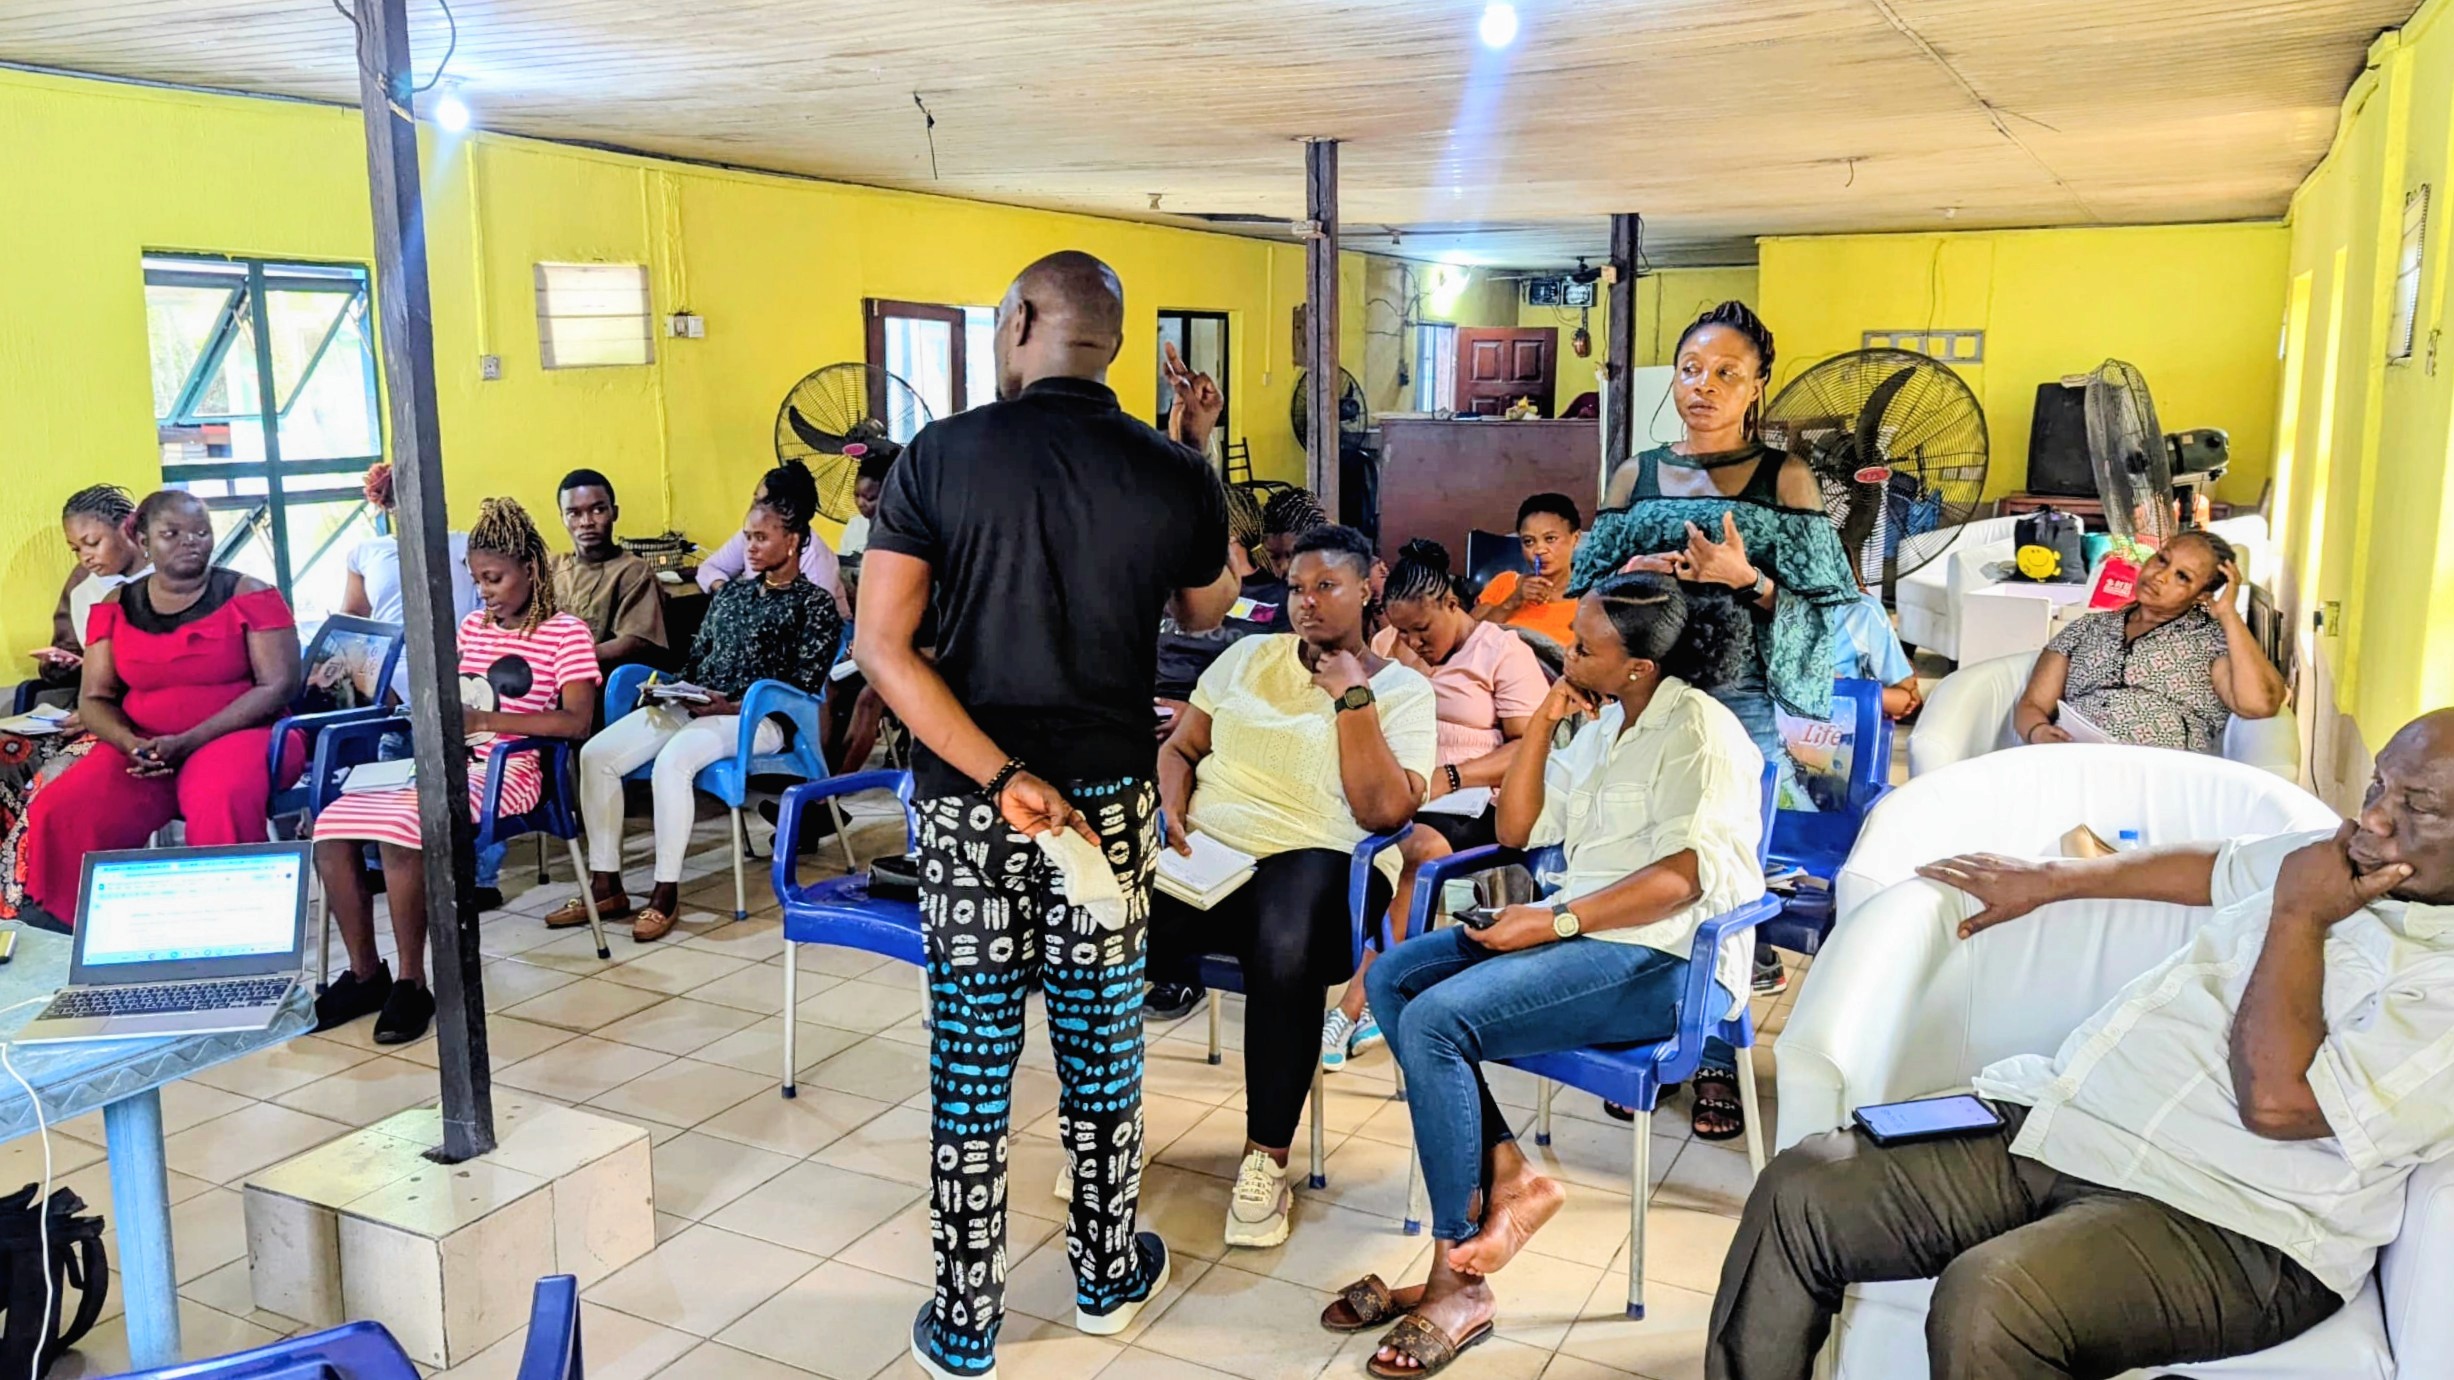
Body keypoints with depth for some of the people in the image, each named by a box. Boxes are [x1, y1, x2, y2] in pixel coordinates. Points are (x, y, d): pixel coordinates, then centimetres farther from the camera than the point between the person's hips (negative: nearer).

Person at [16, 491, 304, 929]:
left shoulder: (249, 596, -1)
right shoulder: (115, 608, 10)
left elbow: (278, 686, -8)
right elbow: (94, 699, 9)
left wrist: (189, 742, -17)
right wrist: (131, 744, -15)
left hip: (239, 736, -4)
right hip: (141, 746, 4)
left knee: (222, 802, -38)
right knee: (58, 814, -22)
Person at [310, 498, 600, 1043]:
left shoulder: (566, 633, -2)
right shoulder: (471, 628, 19)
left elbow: (576, 720, -15)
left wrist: (484, 720, -20)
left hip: (506, 770, -7)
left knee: (401, 828, -31)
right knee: (331, 827, -14)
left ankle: (410, 984, -17)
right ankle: (365, 974, -2)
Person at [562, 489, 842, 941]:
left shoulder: (815, 604, 0)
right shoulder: (731, 592, 22)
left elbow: (803, 688, -9)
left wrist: (731, 705, -18)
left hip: (758, 718, -7)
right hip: (693, 705, 7)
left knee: (672, 759, -36)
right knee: (597, 753, -15)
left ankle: (667, 893, -25)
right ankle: (606, 886, -9)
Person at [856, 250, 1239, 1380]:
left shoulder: (938, 457, -8)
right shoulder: (1174, 477, -5)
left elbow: (882, 647, -13)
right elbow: (1205, 613, 15)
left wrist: (1001, 776, -16)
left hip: (965, 801, -1)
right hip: (1110, 797, 1)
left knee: (971, 1063, 9)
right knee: (1102, 1046, 16)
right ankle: (1107, 1277, 33)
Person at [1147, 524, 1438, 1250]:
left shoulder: (1403, 690, 5)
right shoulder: (1248, 656, 16)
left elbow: (1383, 813, -8)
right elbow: (1179, 747, 18)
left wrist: (1350, 695, -8)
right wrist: (1174, 808, -3)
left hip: (1314, 862, -3)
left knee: (1284, 956, -39)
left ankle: (1267, 1158, -17)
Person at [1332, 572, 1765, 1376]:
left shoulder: (1696, 731, -10)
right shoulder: (1604, 724, 17)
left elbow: (1688, 873, -22)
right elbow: (1517, 830, 18)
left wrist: (1555, 920, -23)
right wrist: (1542, 723, 8)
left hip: (1666, 959, -9)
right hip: (1580, 932, 9)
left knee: (1434, 1020, -26)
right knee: (1391, 979, -6)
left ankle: (1458, 1284, -16)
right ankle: (1507, 1178, -8)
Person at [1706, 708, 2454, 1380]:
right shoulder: (2342, 860, 14)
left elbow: (2275, 1099, -21)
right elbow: (2219, 866, 36)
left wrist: (2298, 919, -11)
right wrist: (2049, 879, 39)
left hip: (2223, 1225, -8)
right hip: (2050, 1121, 8)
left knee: (1987, 1300, -37)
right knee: (1801, 1190, -11)